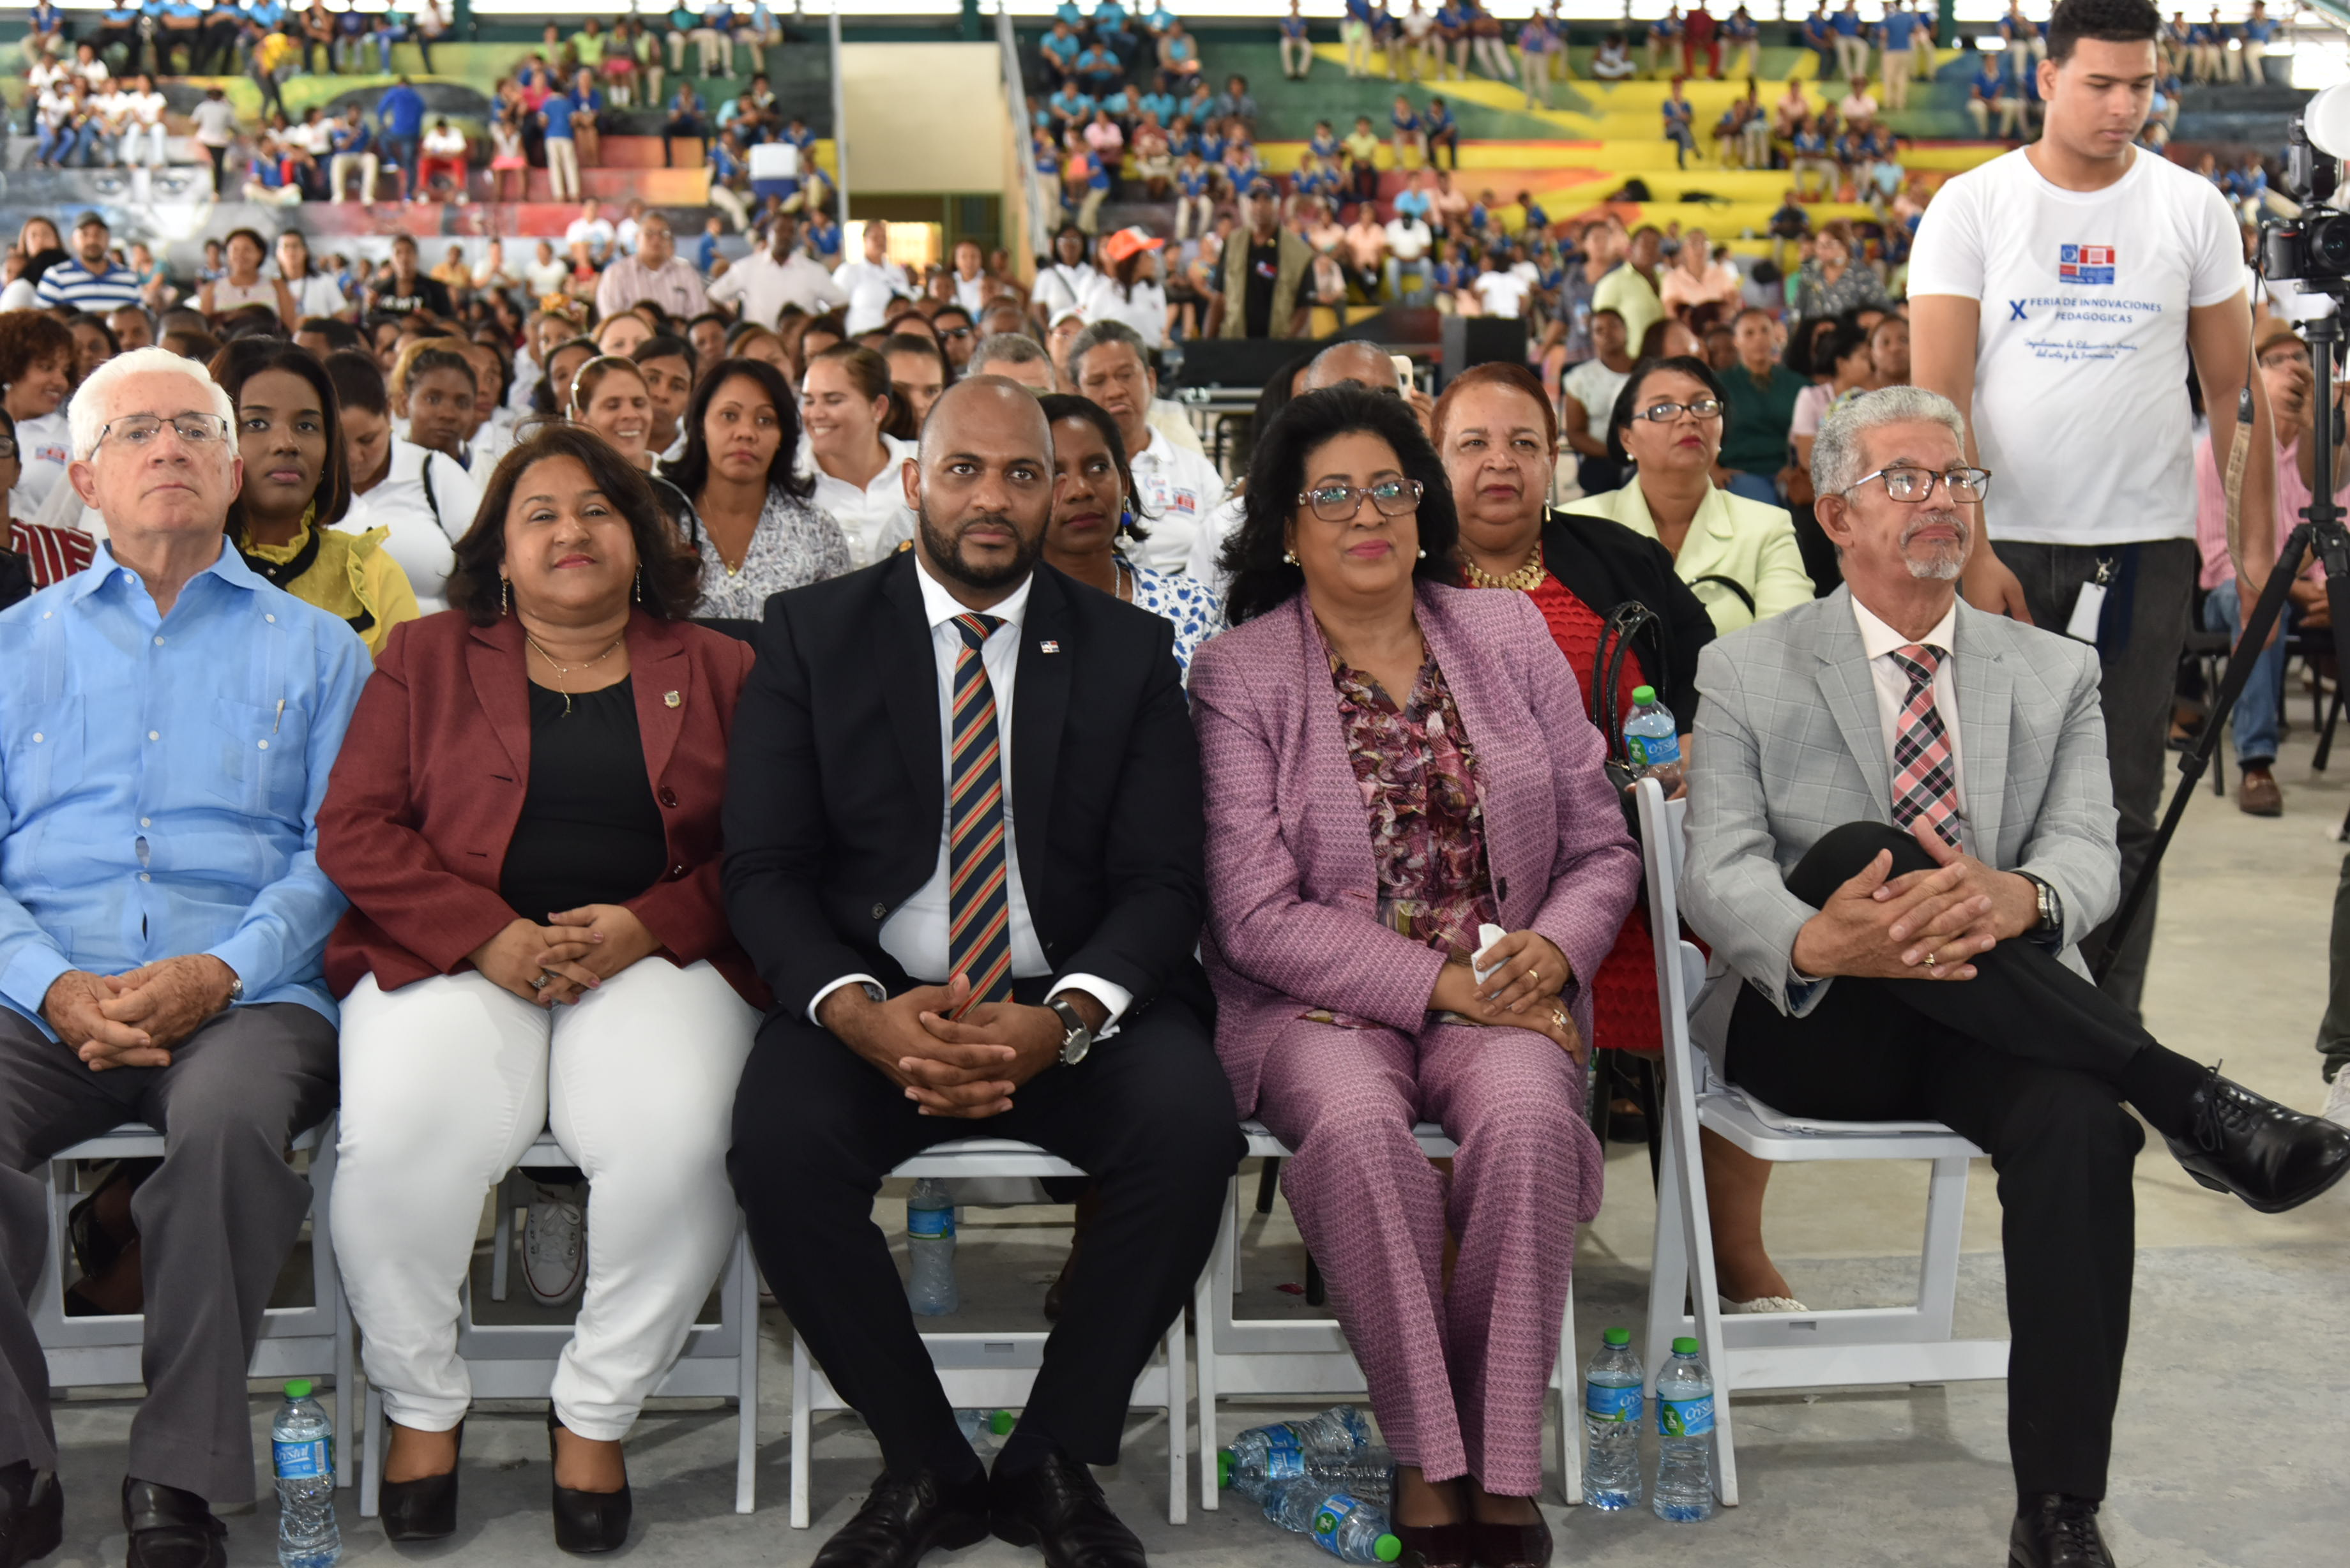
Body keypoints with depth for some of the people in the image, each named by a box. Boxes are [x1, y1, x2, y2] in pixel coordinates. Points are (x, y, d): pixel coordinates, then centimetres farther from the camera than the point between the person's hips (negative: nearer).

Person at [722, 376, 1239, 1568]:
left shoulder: (1128, 652, 8)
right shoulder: (810, 635, 7)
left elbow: (1162, 881, 0)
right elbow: (765, 870, 0)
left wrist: (1065, 1019, -21)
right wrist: (859, 1011, -21)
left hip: (1075, 1008, 0)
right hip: (875, 1002, 0)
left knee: (1191, 1125, -29)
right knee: (777, 1140, -30)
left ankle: (1054, 1462, -7)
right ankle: (926, 1469, -8)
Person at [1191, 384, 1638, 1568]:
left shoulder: (1509, 637, 11)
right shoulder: (1238, 675, 0)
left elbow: (1602, 847, 12)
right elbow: (1258, 915, -8)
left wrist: (1551, 950, -10)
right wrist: (1444, 982, -15)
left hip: (1507, 990, 2)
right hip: (1319, 1000, -2)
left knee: (1525, 1110, -31)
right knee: (1357, 1121, -34)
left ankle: (1501, 1462, -19)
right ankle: (1425, 1458, -20)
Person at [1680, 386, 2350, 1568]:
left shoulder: (2056, 674, 14)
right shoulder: (1747, 673, 6)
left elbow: (2089, 851, -1)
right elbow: (1719, 872, -7)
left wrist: (2021, 897, -28)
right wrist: (1813, 942, -32)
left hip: (1995, 1031, 2)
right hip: (1812, 1026, -1)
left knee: (2077, 1119, -33)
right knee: (1852, 846, -33)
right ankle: (2192, 1103, -28)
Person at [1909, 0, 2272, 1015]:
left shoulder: (2191, 208, 5)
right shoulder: (1972, 206, 1)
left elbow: (2235, 388, 7)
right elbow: (1938, 393, -5)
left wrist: (2257, 539, -1)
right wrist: (1969, 550, -14)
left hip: (2144, 544, 1)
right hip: (2006, 541, -1)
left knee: (2123, 807, 3)